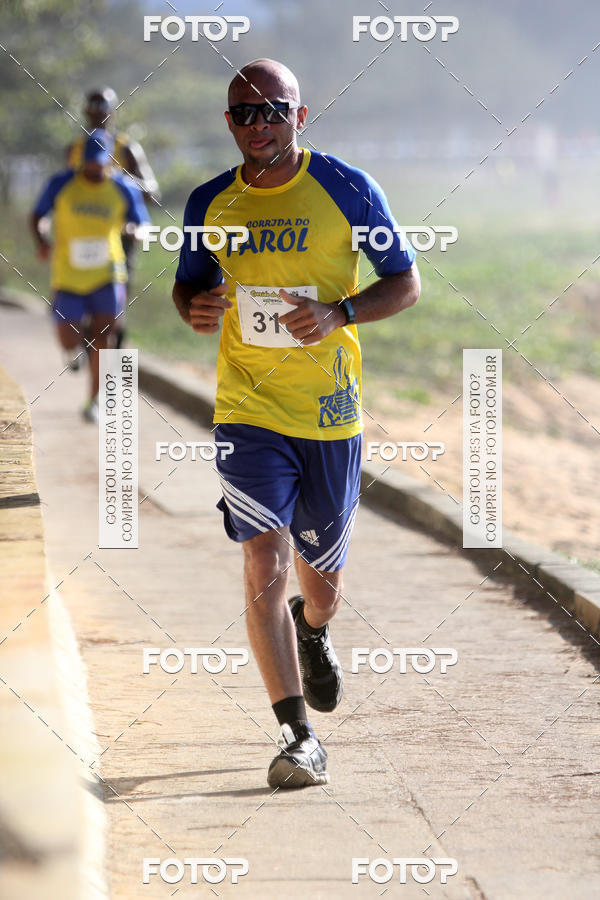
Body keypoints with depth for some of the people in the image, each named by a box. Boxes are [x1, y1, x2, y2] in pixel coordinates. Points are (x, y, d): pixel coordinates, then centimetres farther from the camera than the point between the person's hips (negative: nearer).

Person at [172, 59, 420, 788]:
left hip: (331, 408, 0)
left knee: (320, 575, 13)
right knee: (264, 566, -15)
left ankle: (314, 631, 51)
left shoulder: (347, 189, -4)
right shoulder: (210, 203, 3)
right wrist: (194, 306, -7)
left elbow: (405, 283, 1)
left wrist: (338, 314, -17)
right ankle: (298, 737, -10)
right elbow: (189, 282, 18)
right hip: (247, 409, 0)